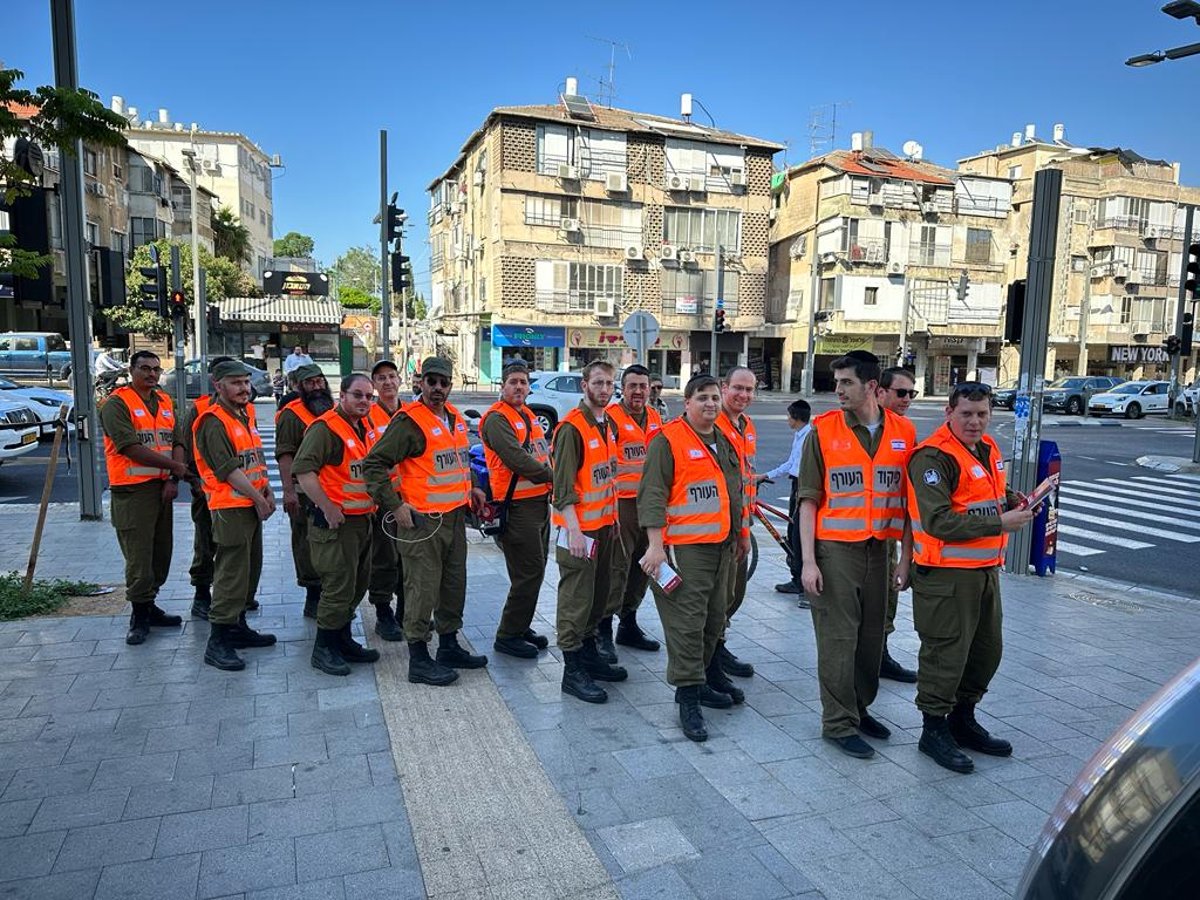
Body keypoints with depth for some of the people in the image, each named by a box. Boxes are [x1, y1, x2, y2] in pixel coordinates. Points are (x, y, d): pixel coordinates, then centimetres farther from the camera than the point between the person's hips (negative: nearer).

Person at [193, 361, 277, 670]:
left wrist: (268, 492, 7)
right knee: (231, 573, -8)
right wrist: (258, 499, -15)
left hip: (252, 505, 10)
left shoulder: (245, 417, 16)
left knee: (250, 570, 16)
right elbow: (228, 469, -19)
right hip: (230, 508, -10)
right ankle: (217, 642, -2)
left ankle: (237, 627, 29)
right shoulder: (213, 422, -13)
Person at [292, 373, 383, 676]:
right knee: (338, 587, -4)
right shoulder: (325, 428, -15)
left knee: (357, 585, 17)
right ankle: (324, 648, 11)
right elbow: (302, 469, -24)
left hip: (364, 519, 9)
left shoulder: (366, 427, 12)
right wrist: (328, 508, -25)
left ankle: (343, 640, 31)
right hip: (336, 521, -9)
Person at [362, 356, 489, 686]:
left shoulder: (455, 418, 12)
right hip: (422, 521, -8)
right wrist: (395, 505, -18)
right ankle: (419, 661, 10)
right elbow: (374, 464, -16)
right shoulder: (409, 421, -13)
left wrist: (469, 487, 17)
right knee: (423, 590, -1)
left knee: (454, 585, 17)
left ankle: (449, 647, 32)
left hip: (455, 518, 8)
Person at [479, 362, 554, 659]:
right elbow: (517, 459, -22)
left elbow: (544, 451, 19)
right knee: (528, 573, -8)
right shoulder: (497, 419, -12)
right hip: (517, 507, -9)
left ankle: (521, 626, 29)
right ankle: (507, 636, 4)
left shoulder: (528, 416, 18)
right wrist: (551, 476, -12)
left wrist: (550, 477, 1)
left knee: (534, 570, 16)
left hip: (540, 501, 10)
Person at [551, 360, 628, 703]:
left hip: (605, 525, 9)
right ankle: (573, 671, 8)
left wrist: (613, 520, 18)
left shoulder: (608, 425, 12)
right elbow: (563, 485, -19)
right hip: (579, 529, -9)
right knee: (576, 599, -1)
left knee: (598, 596, 18)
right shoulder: (571, 428, -16)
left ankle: (589, 654, 32)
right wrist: (574, 529, -23)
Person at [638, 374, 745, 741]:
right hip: (685, 549, -8)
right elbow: (652, 496, -15)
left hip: (722, 546, 8)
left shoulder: (725, 442, 15)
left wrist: (737, 537, 27)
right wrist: (655, 545, -21)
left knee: (714, 618, 17)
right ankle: (689, 695, 2)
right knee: (687, 622, -6)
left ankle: (703, 675, 32)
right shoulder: (668, 441, -10)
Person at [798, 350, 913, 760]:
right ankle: (838, 723, 14)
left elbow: (907, 499, 9)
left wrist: (906, 556, 6)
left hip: (878, 549, 4)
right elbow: (809, 500, -4)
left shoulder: (902, 432, 4)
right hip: (834, 549, -3)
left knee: (871, 635, 13)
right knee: (838, 638, 1)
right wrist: (808, 560, -9)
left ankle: (860, 708, 31)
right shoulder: (824, 430, -4)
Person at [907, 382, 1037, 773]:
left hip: (985, 569, 10)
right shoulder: (934, 457, -19)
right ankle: (933, 730, 17)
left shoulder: (988, 449, 12)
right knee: (945, 653, 0)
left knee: (987, 649, 19)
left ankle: (962, 720, 37)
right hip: (946, 574, -9)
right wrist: (1000, 524, -24)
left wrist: (1014, 502, 7)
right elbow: (939, 522, -25)